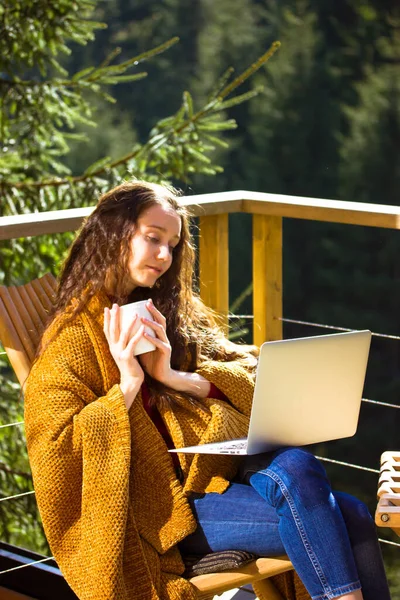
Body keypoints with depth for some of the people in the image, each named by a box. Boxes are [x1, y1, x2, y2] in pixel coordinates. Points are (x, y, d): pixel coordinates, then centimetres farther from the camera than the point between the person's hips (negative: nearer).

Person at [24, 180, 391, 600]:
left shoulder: (177, 313, 20)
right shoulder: (74, 337, 2)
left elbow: (252, 379, 8)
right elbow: (53, 450, -7)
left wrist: (176, 378, -8)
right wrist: (126, 387, -14)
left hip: (228, 466, 5)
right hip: (166, 500, -5)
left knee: (352, 518, -22)